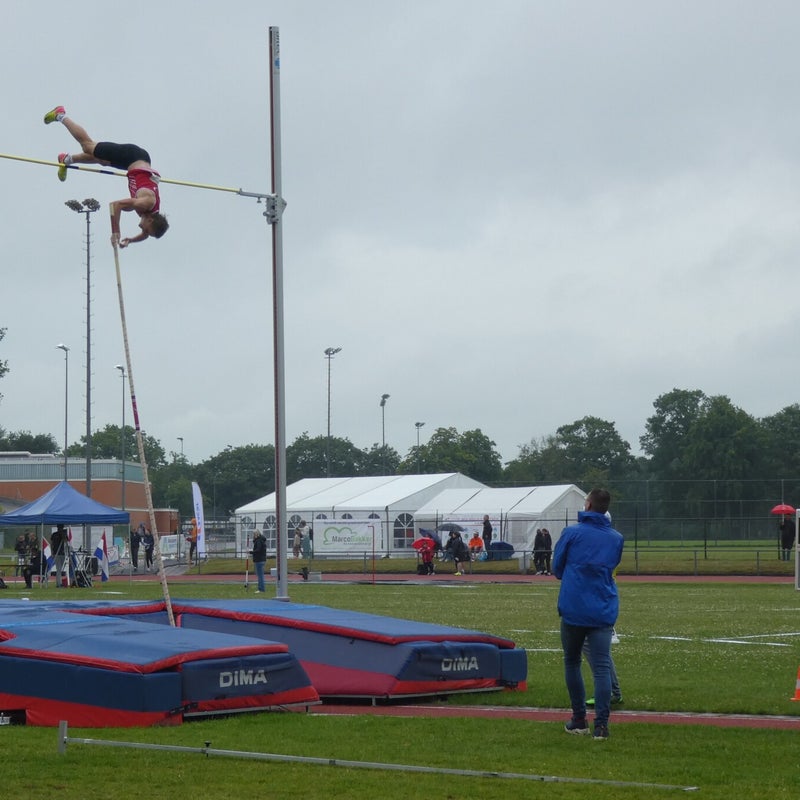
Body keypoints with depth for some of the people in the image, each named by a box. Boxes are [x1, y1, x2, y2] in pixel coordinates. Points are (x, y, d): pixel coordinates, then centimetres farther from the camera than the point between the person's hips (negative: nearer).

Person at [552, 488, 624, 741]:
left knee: (572, 663, 14)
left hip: (573, 610, -2)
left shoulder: (571, 533, -3)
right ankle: (601, 724, -12)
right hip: (603, 612, 2)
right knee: (602, 667, -3)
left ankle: (579, 719, 16)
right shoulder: (617, 539, 6)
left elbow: (557, 569, 6)